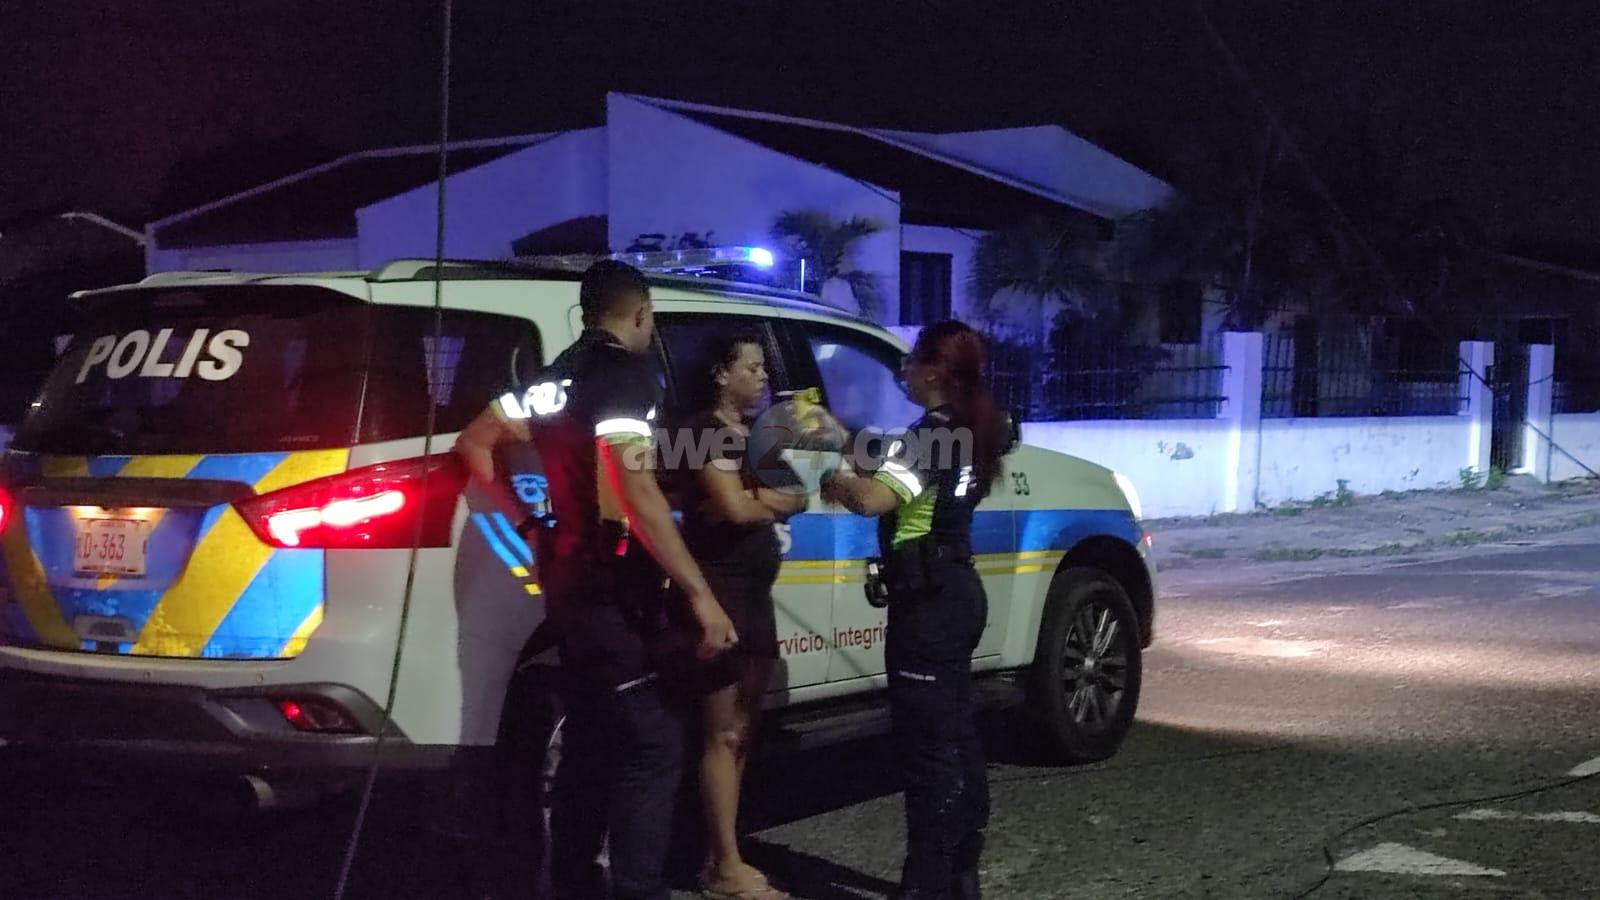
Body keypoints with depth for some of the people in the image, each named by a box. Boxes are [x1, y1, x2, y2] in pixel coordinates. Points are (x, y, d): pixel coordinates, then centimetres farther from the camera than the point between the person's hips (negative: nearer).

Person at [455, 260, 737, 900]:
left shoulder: (557, 377, 12)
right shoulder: (627, 376, -14)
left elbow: (473, 444, 19)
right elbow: (637, 494, -24)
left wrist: (530, 526, 18)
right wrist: (700, 594, -25)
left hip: (569, 578, 9)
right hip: (616, 589, -9)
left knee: (590, 738, 17)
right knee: (652, 747, -6)